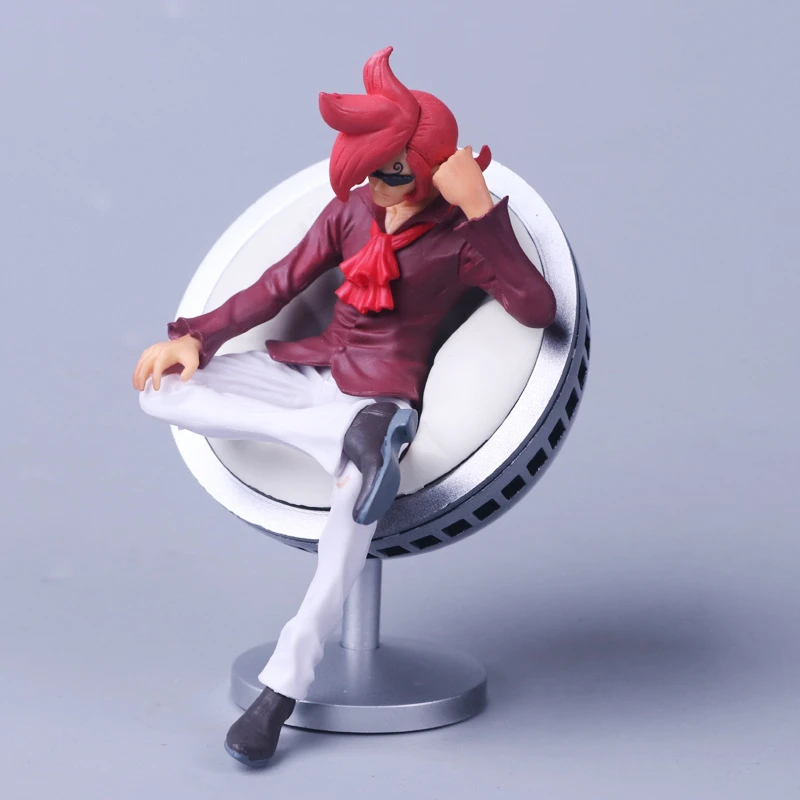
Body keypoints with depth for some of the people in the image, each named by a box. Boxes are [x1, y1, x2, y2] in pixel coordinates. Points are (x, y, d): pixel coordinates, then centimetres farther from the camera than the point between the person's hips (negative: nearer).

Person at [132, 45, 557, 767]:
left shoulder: (461, 237, -9)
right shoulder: (354, 207, 6)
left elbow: (538, 309, -25)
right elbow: (280, 284, 12)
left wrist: (481, 207, -28)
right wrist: (198, 336, 0)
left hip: (381, 394, -6)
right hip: (310, 371, 6)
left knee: (361, 492, -39)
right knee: (163, 388, -13)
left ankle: (284, 684, -23)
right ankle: (344, 435, -29)